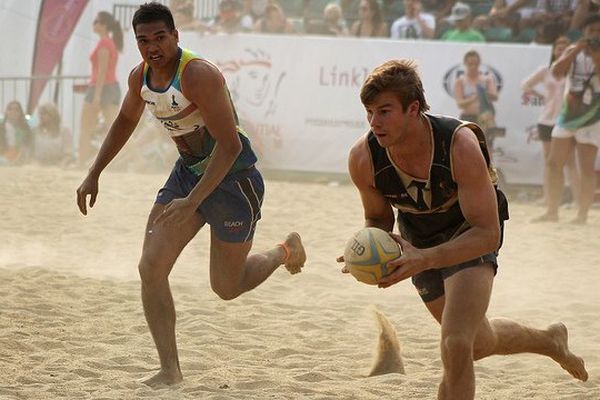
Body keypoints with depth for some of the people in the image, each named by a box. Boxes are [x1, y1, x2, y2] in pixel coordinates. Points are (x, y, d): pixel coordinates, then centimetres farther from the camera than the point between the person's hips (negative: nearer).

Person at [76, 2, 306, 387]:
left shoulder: (199, 74, -28)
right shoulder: (140, 77, -2)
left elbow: (229, 145, -30)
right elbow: (126, 121, 20)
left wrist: (192, 202, -34)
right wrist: (94, 175, 17)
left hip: (232, 177, -7)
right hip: (187, 171, 7)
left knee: (226, 287, 6)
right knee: (151, 268, -9)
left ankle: (285, 252, 36)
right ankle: (170, 371, -3)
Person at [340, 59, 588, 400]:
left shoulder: (460, 146, -37)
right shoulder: (363, 158, -26)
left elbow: (488, 234, -35)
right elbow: (379, 219, -5)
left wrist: (425, 260, -49)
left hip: (472, 234, -5)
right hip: (419, 239, 5)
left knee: (456, 346, -24)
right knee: (478, 342, 23)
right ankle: (549, 340, 53)